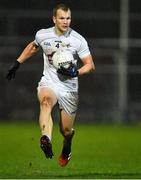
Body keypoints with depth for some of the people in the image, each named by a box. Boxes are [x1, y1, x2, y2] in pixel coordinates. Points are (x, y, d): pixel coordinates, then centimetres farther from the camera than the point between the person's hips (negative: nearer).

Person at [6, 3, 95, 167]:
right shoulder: (42, 35, -1)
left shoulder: (78, 40, -7)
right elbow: (33, 47, 23)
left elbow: (90, 65, -2)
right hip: (48, 83, 0)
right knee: (45, 101, -37)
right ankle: (46, 140, -62)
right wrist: (16, 64, 23)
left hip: (69, 87, 0)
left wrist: (75, 73, -21)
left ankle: (66, 148, 44)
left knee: (66, 130, 5)